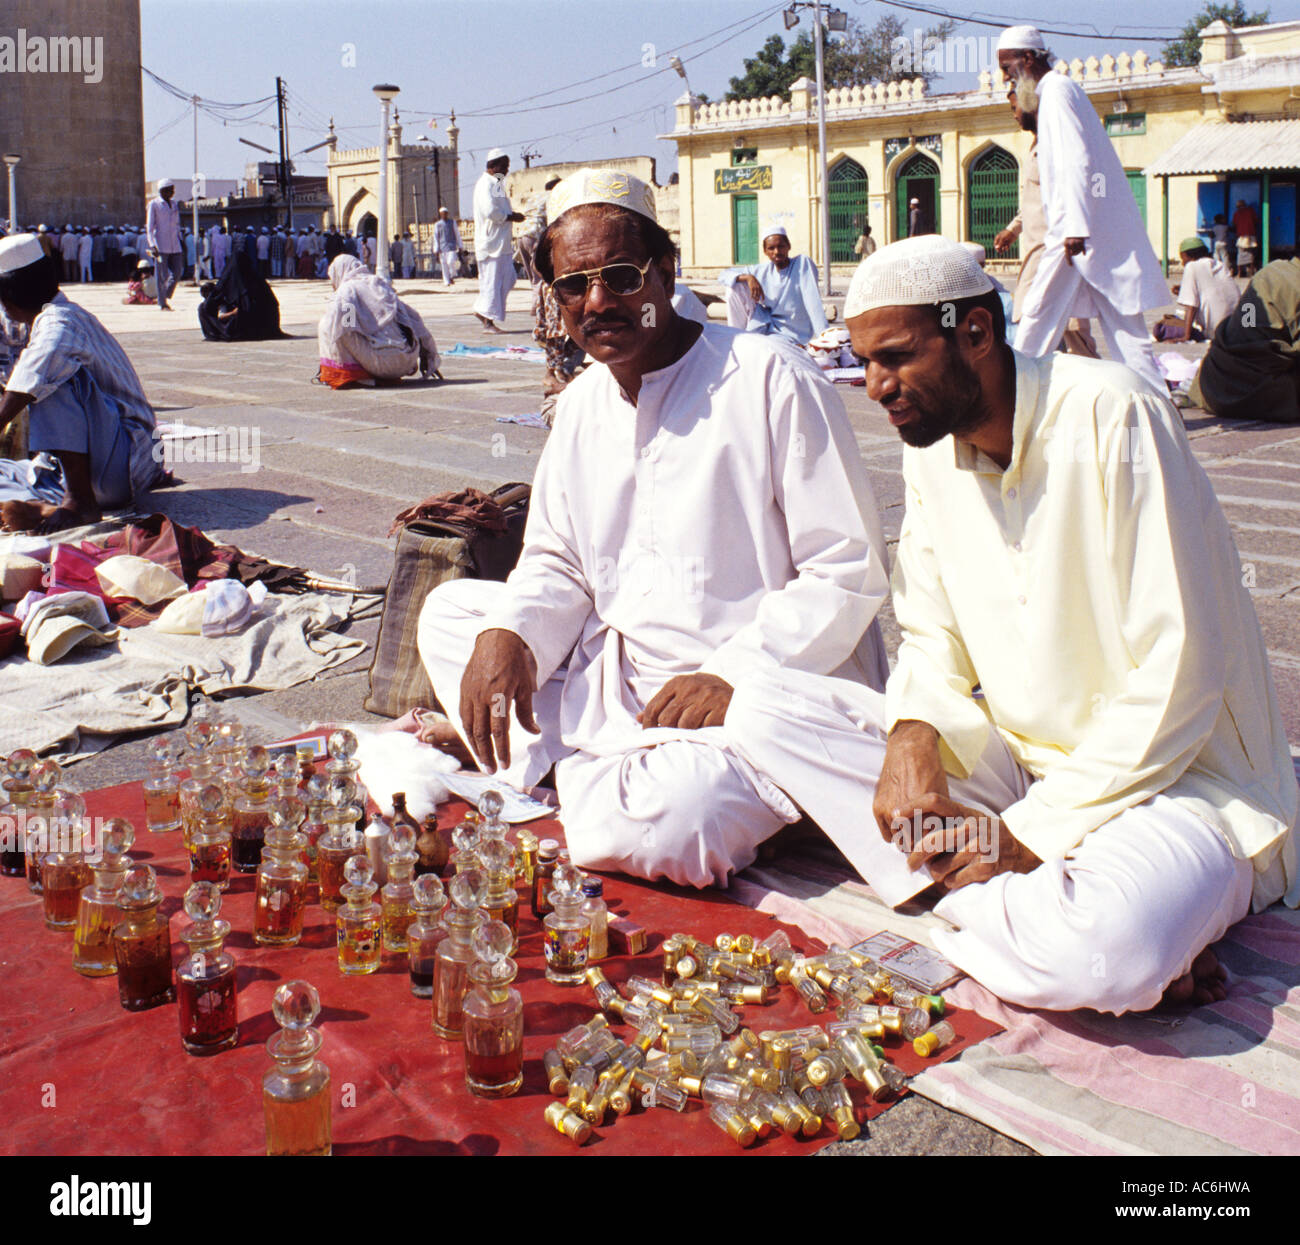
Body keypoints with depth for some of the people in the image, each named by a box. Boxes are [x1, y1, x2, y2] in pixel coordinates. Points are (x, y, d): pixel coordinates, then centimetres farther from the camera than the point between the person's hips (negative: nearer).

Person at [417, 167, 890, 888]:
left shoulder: (771, 379, -12)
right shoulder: (581, 404, 10)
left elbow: (849, 571, -13)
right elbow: (558, 564, 16)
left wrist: (733, 674, -21)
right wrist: (507, 632, -7)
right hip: (618, 682, 7)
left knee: (660, 826, -34)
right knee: (449, 610, 4)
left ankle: (588, 784, 1)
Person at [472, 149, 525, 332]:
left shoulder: (496, 183, 19)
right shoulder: (485, 184, -13)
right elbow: (490, 211, -24)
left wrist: (512, 214, 10)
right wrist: (511, 217, -13)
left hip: (502, 242, 10)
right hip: (491, 242, -10)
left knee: (508, 278, 10)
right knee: (491, 281, -6)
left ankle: (482, 310, 17)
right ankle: (488, 322, -1)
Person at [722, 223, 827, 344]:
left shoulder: (803, 263, -12)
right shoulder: (762, 270, 2)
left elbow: (813, 304, -22)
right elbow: (724, 275, 3)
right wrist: (748, 277, -17)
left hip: (790, 336, -5)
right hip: (762, 327, 6)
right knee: (734, 286, -4)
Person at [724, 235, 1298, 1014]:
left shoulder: (1111, 417, -17)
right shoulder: (932, 445, 5)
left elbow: (1181, 675, -20)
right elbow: (934, 634, 12)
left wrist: (1034, 831, -20)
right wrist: (912, 733, -11)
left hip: (1173, 775, -8)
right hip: (1017, 760, 8)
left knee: (1105, 955, -43)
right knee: (764, 709, -12)